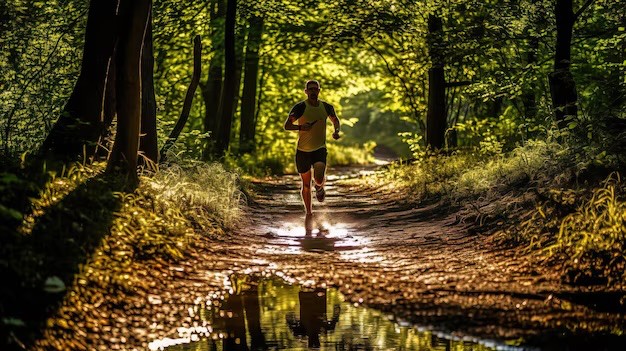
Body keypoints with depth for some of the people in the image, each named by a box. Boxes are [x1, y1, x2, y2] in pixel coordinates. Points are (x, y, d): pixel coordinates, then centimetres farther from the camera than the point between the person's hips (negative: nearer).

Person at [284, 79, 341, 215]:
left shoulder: (326, 107, 1)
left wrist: (336, 131, 1)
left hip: (320, 149, 1)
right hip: (303, 151, -1)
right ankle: (309, 211, 28)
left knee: (319, 179, -23)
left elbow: (335, 120, 21)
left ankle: (319, 187, 15)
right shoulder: (300, 107, -9)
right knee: (306, 184, 9)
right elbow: (287, 125, -10)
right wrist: (300, 127, -29)